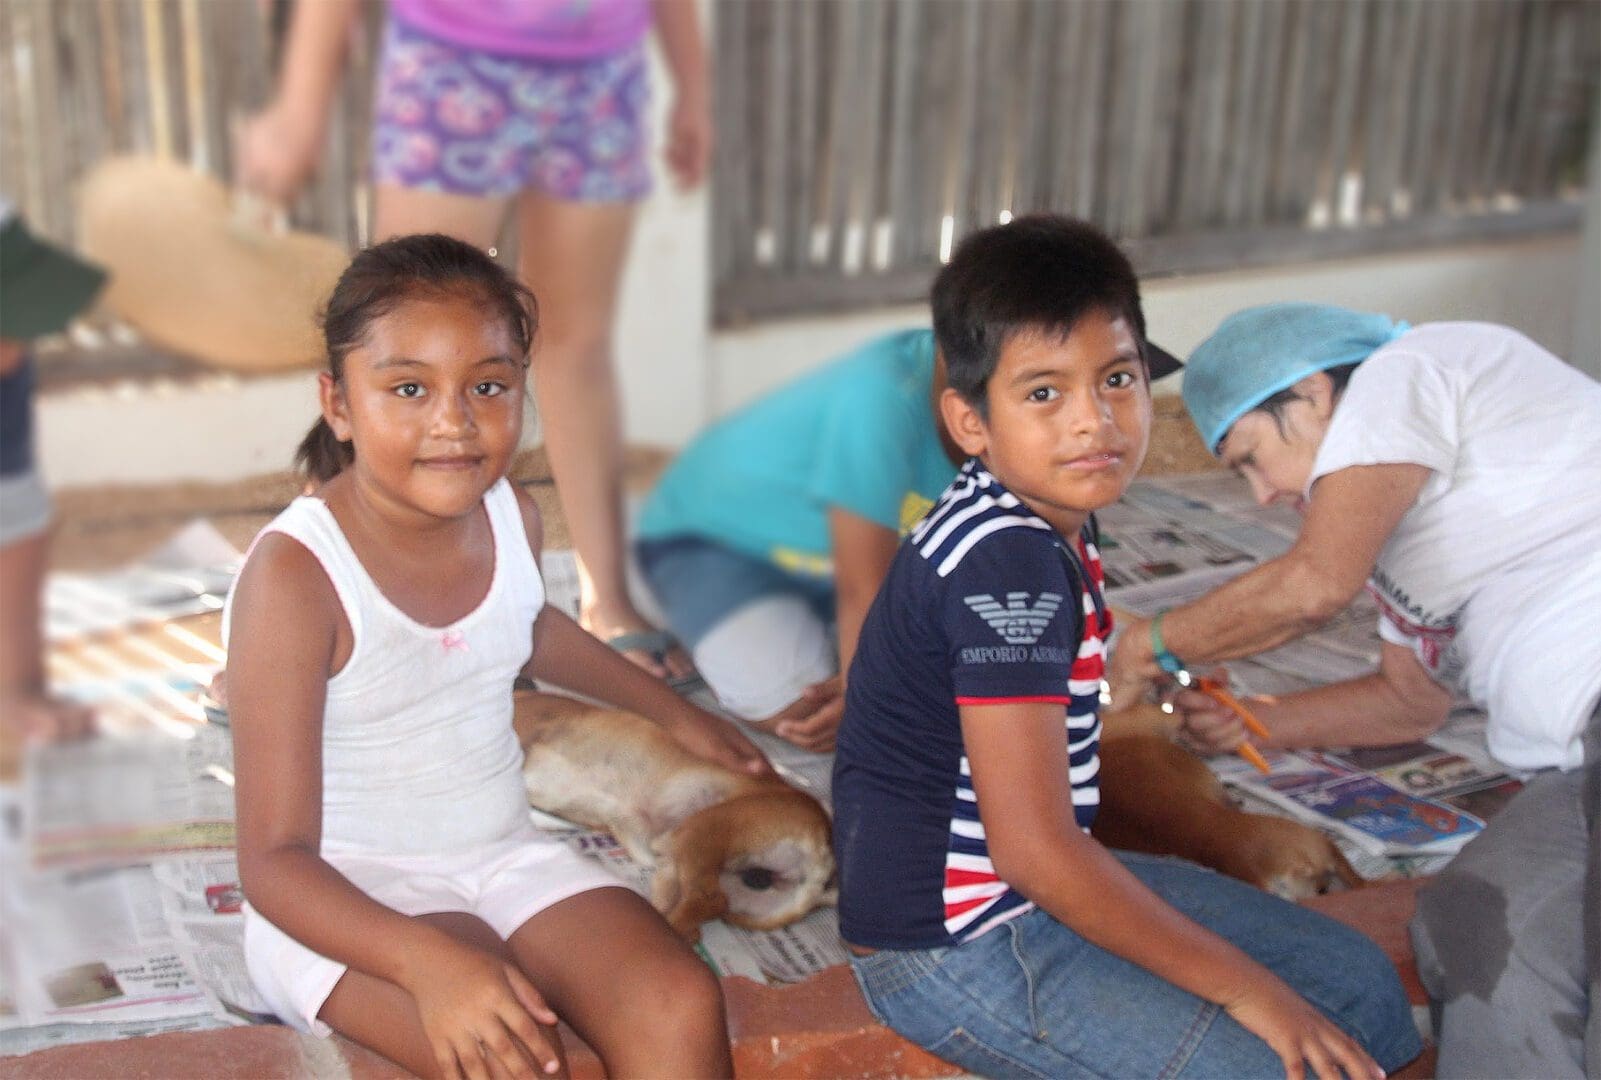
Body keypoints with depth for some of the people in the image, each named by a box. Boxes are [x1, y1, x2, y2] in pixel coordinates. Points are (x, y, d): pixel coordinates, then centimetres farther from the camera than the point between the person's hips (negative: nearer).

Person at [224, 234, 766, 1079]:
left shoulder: (512, 518, -2)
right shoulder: (294, 575, -22)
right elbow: (275, 857, -22)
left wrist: (673, 712, 37)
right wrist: (430, 962, -40)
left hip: (503, 856, 6)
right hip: (340, 904, -5)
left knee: (681, 1010, -18)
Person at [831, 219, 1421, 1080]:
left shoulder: (1043, 521, 4)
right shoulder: (1008, 564, -26)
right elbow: (1034, 850, -28)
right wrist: (1245, 988, -20)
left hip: (1028, 891, 10)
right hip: (951, 945, -10)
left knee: (1359, 985, 13)